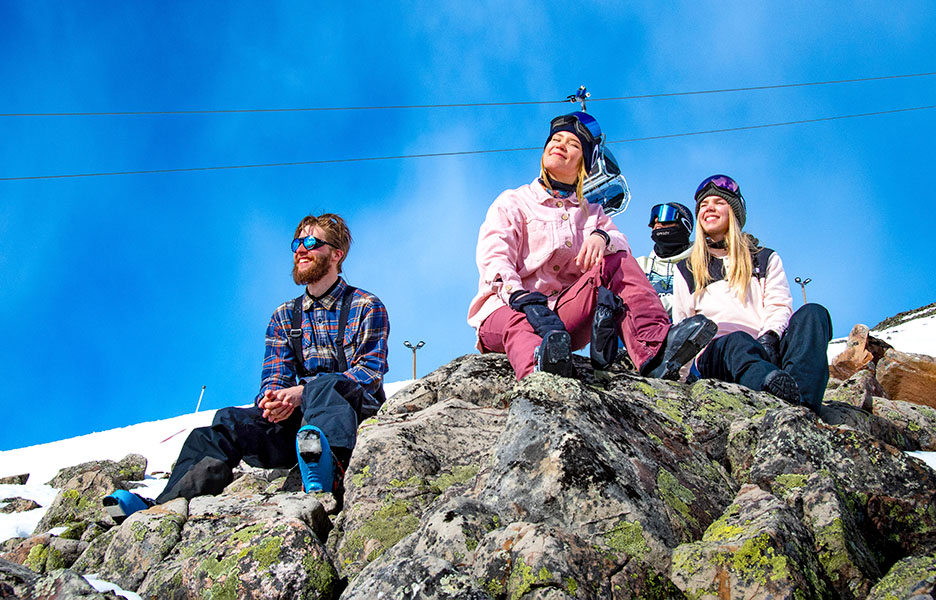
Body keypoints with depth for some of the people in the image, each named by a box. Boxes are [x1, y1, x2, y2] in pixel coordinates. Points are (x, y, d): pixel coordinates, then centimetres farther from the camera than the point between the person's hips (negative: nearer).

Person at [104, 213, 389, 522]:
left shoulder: (366, 307, 6)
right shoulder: (284, 317, 21)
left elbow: (370, 371, -7)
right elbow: (274, 377, 10)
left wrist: (302, 392, -22)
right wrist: (273, 399, -18)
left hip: (357, 410, -4)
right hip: (298, 417, 4)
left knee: (322, 388, -39)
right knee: (228, 422, -22)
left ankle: (329, 462, -72)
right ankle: (167, 506, -42)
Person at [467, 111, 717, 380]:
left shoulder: (590, 213, 25)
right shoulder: (512, 202, 13)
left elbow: (622, 244, 3)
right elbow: (494, 257, -7)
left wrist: (601, 237, -23)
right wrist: (520, 297, -29)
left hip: (565, 315, 4)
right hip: (507, 308, -3)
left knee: (615, 262, -15)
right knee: (521, 322, -39)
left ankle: (655, 351, -37)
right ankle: (539, 372, -76)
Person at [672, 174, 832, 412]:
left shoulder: (766, 259, 27)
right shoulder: (685, 271, 27)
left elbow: (779, 307, 10)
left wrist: (769, 337, -13)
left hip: (767, 349, 2)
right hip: (716, 353, -1)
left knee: (812, 313, -29)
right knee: (738, 341, -38)